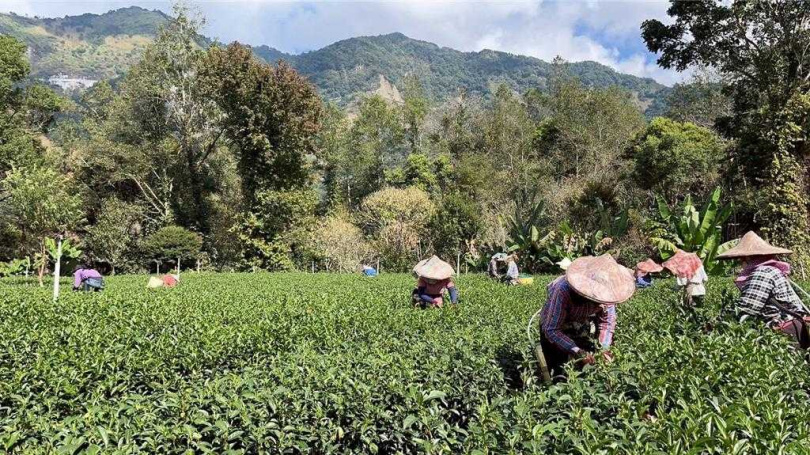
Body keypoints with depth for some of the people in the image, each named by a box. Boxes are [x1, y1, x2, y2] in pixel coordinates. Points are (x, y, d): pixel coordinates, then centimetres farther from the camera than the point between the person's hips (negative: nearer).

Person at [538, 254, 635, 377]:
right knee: (561, 373, -4)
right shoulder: (563, 290, -39)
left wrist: (604, 347, -23)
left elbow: (607, 322, -8)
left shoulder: (605, 292, -24)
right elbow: (551, 330, -34)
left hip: (581, 329, 4)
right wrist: (576, 351, -41)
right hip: (555, 327, -4)